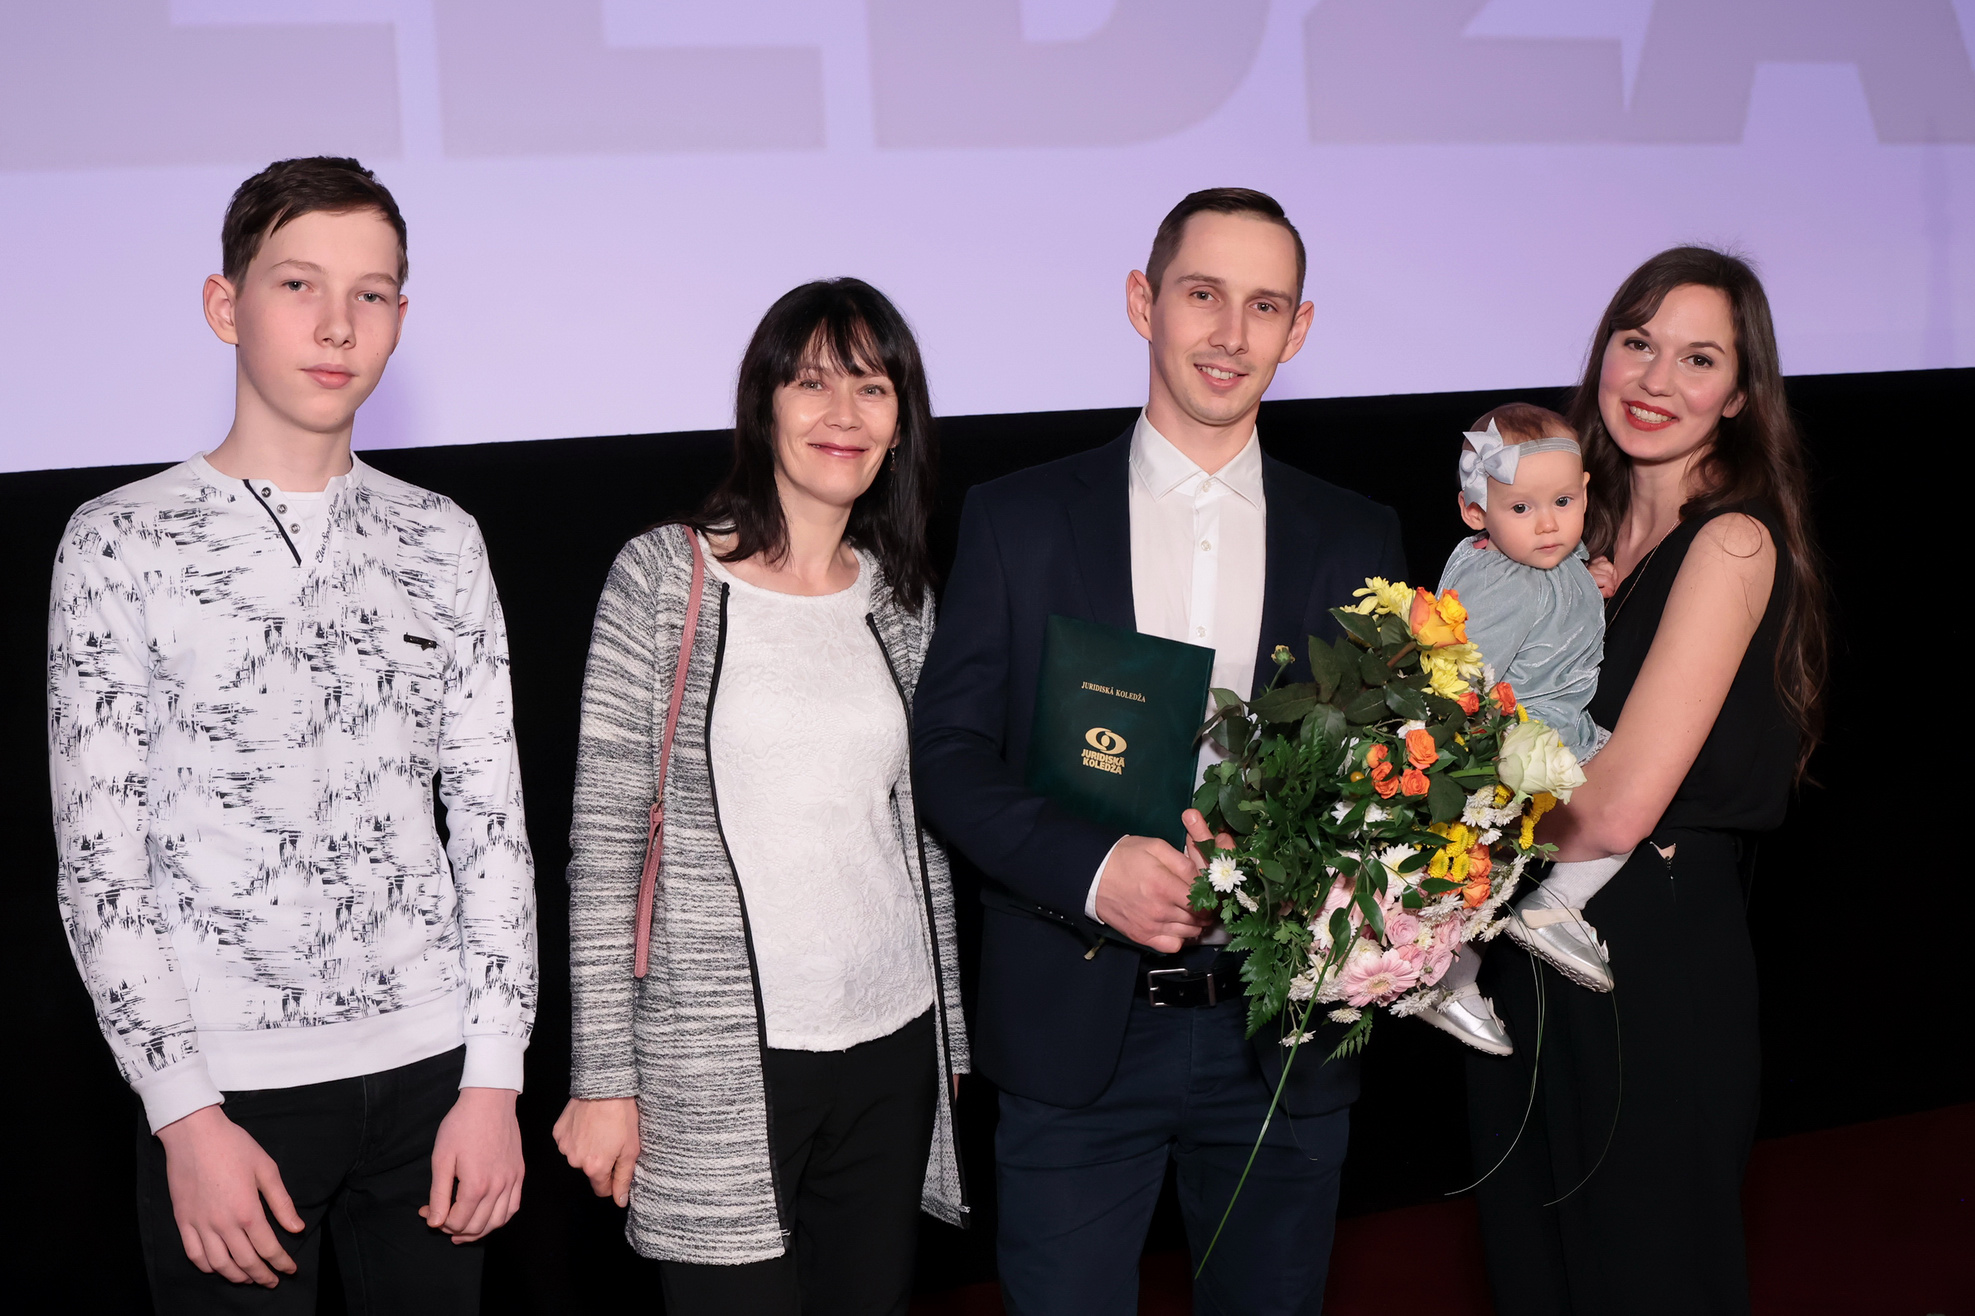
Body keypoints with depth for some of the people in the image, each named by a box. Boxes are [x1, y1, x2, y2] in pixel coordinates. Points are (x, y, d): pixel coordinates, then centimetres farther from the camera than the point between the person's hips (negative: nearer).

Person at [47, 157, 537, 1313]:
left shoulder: (441, 542, 5)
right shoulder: (123, 544, -4)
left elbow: (492, 816, 5)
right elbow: (99, 857, -7)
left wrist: (493, 1077, -1)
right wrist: (187, 1113, -12)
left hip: (431, 1066, 3)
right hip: (226, 1087, -3)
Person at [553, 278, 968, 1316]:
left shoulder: (902, 596, 8)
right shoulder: (664, 574, -6)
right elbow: (604, 840, -7)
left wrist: (949, 1042, 16)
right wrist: (603, 1076, -9)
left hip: (893, 1046, 5)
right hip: (723, 1057, -4)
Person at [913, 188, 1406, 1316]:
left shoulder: (1357, 541, 5)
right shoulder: (1019, 520, -1)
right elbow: (951, 752, -3)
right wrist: (1094, 867, -19)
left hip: (1282, 1041, 2)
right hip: (1078, 1037, -2)